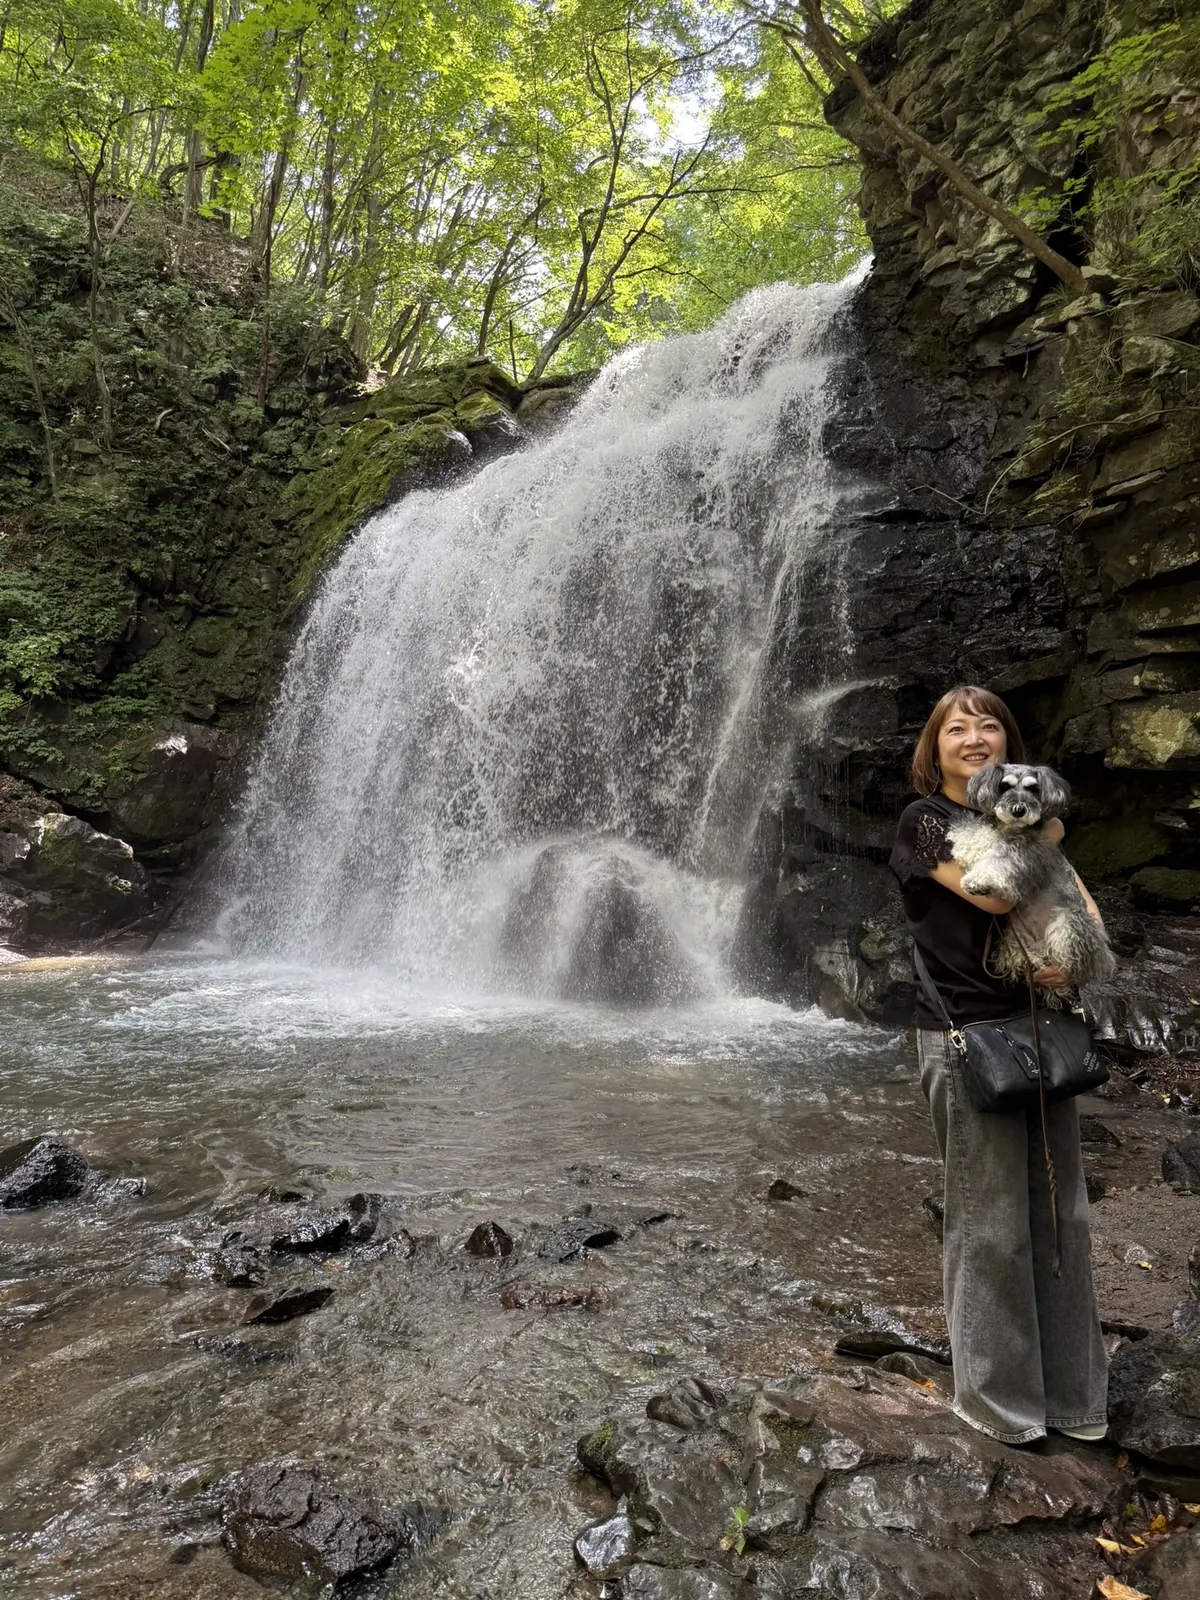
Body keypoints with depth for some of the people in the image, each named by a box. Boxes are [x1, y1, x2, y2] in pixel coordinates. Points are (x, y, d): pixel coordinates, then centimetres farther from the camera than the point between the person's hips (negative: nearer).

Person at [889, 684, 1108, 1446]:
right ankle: (995, 1395, 19)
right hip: (965, 1032, -6)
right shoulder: (926, 820, -4)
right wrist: (1044, 836, -2)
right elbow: (994, 892, -19)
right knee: (991, 1219, 1)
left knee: (1060, 1211, 12)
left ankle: (1070, 1389, 28)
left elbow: (1082, 905, 7)